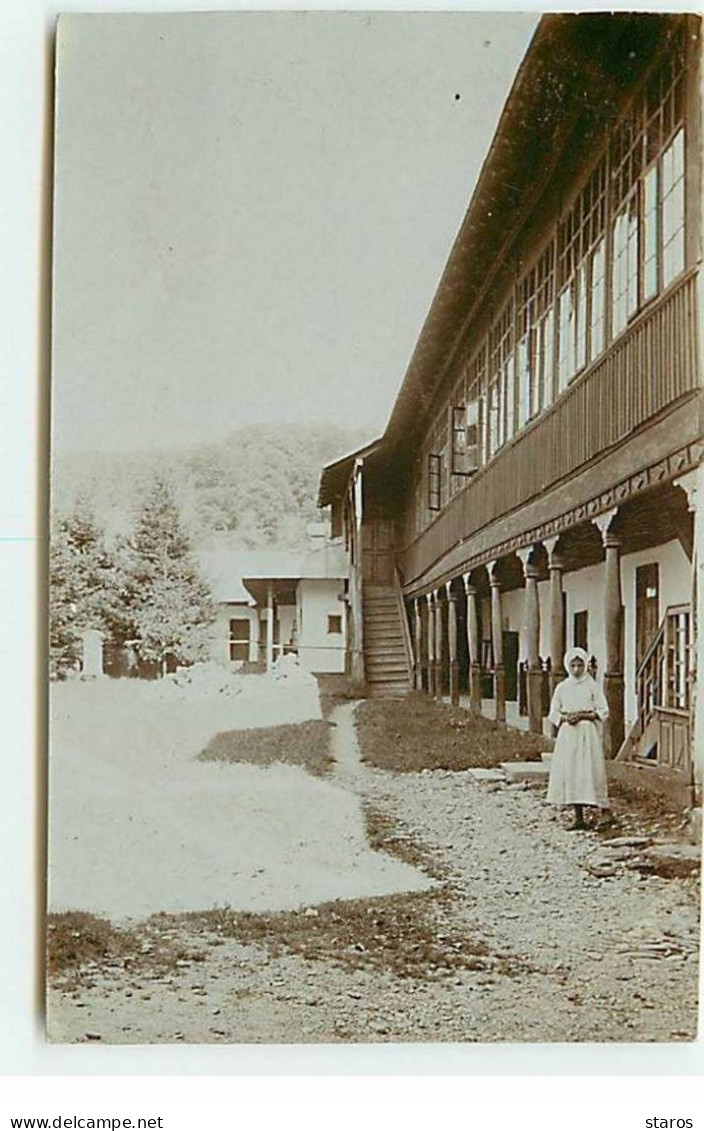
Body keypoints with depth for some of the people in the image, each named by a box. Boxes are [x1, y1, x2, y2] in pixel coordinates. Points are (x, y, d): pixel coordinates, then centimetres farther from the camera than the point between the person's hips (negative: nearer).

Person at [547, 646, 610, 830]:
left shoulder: (593, 686, 1)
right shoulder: (562, 688, 9)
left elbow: (603, 711, -1)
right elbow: (554, 713, 11)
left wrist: (582, 715, -13)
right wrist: (566, 718, -9)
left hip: (588, 734, -3)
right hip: (568, 735, 3)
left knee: (589, 772, -10)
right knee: (570, 773, -2)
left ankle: (603, 808, -3)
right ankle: (578, 817, 2)